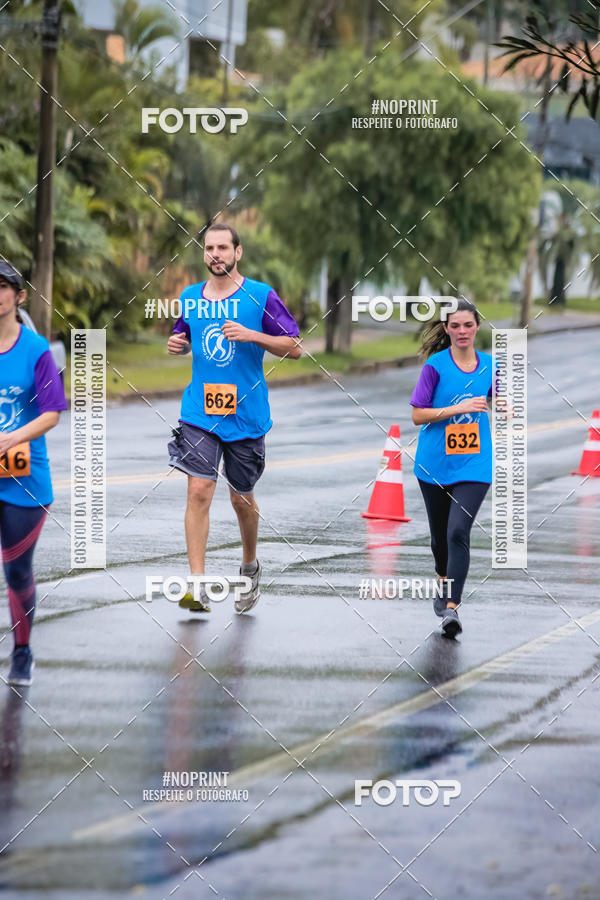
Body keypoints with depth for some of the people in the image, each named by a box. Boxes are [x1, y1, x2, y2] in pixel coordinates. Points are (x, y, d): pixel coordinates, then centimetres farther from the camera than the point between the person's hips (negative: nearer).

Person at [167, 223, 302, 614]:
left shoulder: (260, 296, -4)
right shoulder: (191, 297, 7)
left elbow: (294, 347, -4)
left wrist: (252, 335, -18)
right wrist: (176, 343, 1)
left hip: (246, 416, -1)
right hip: (199, 414, 2)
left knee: (242, 497, 12)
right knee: (199, 491, -13)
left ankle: (250, 566, 39)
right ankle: (198, 586, -17)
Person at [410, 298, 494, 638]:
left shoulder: (489, 365, 3)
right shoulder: (436, 365, -6)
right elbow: (418, 415, -9)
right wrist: (458, 408, -18)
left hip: (474, 465, 0)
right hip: (435, 464, 0)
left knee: (458, 532, -17)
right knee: (440, 534, 14)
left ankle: (452, 607, -19)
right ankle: (444, 584, 42)